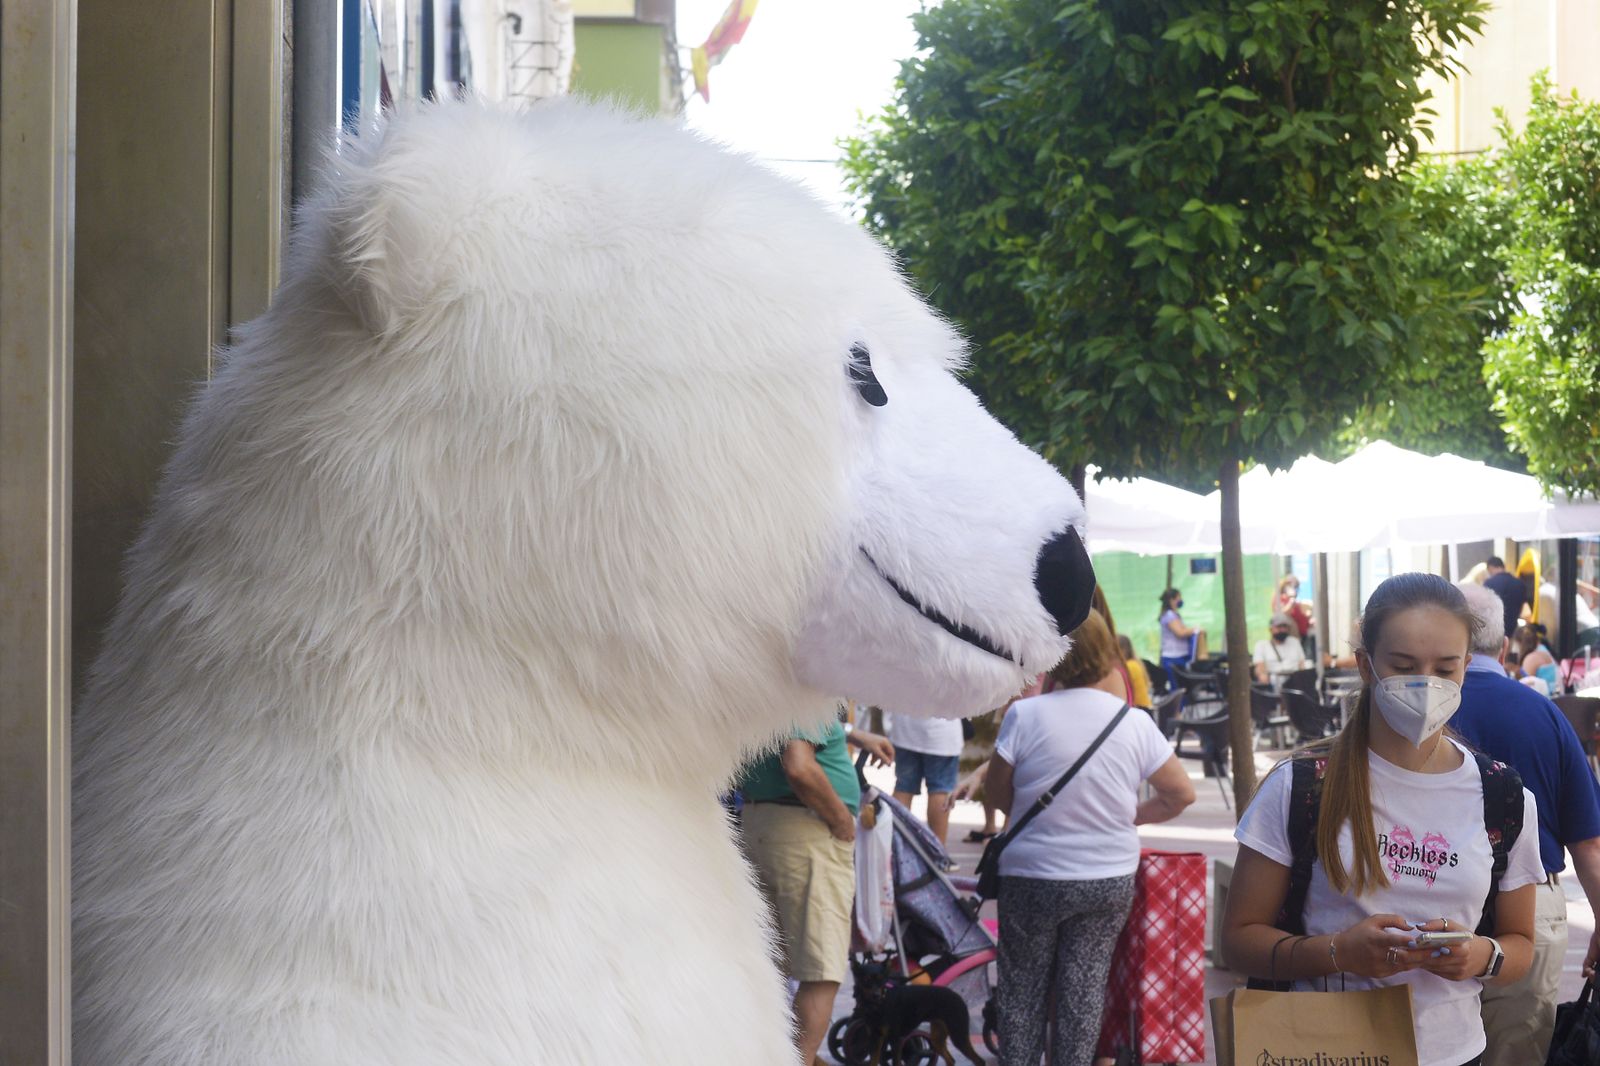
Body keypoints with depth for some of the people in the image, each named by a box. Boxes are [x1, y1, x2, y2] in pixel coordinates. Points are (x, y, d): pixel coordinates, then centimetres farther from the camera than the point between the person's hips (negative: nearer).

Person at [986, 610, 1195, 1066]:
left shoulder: (1025, 714, -14)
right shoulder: (1135, 723, -5)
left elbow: (997, 790, -2)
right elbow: (1182, 793, 1)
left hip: (1033, 878, -2)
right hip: (1110, 879, 2)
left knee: (1022, 985, 11)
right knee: (1085, 985, 9)